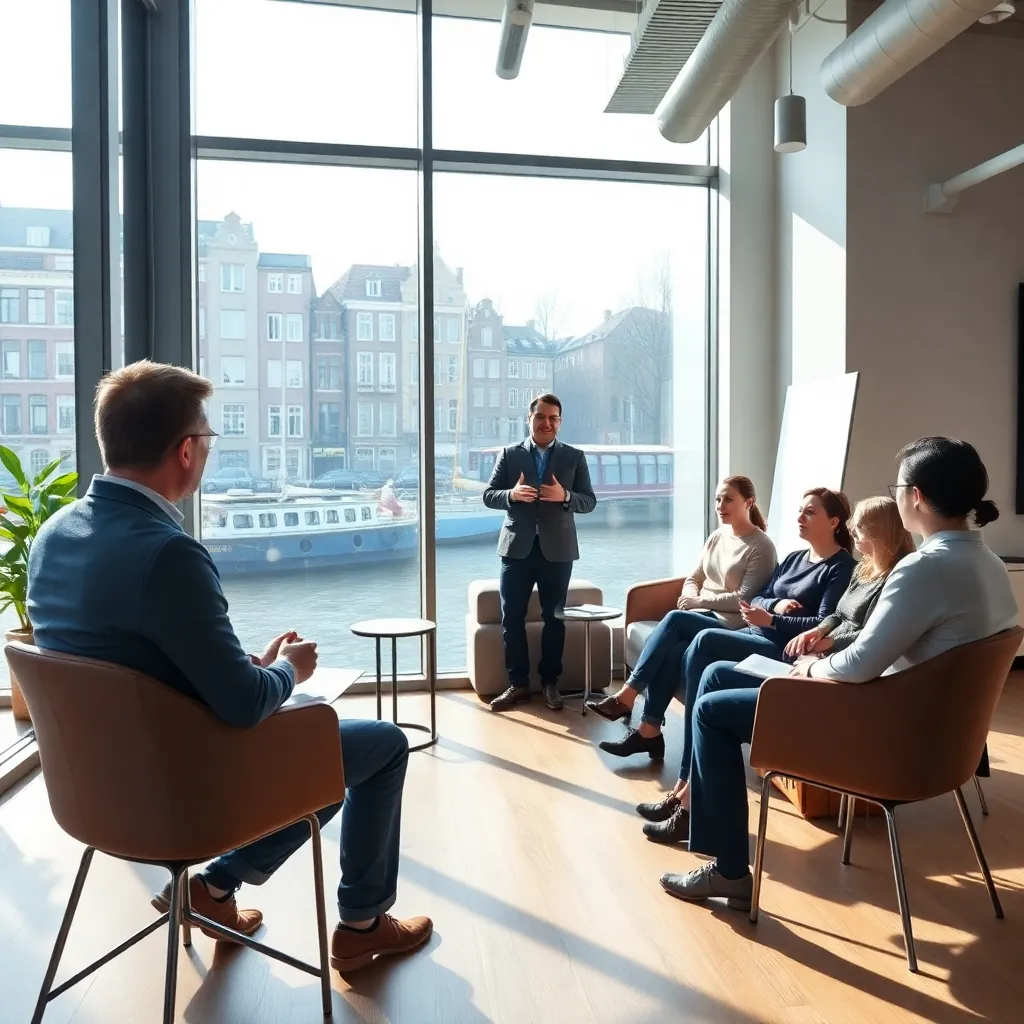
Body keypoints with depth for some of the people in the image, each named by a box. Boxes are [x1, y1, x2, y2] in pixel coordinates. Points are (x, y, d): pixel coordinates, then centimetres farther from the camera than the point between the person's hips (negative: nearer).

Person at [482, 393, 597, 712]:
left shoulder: (574, 457, 5)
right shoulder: (509, 454, 5)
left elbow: (589, 501, 3)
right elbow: (488, 495, 3)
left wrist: (565, 496, -17)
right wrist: (512, 495, -18)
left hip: (557, 549, 0)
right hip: (517, 548, 0)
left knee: (554, 618, 8)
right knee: (512, 618, 2)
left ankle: (550, 683, 21)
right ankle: (518, 683, 15)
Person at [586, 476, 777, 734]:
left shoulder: (761, 547, -6)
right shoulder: (717, 537, 15)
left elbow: (745, 599, -13)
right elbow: (693, 577, 18)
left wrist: (699, 601, -14)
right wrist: (690, 598, -5)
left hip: (731, 625, -6)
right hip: (701, 615, 6)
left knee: (674, 618, -31)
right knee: (671, 650, -28)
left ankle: (626, 697, -30)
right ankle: (649, 730, -30)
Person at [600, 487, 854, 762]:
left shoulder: (841, 567, -3)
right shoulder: (794, 558, 20)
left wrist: (771, 620, -23)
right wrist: (777, 604, -7)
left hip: (783, 648, -8)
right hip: (754, 634, 8)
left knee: (705, 639, -29)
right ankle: (649, 729, -8)